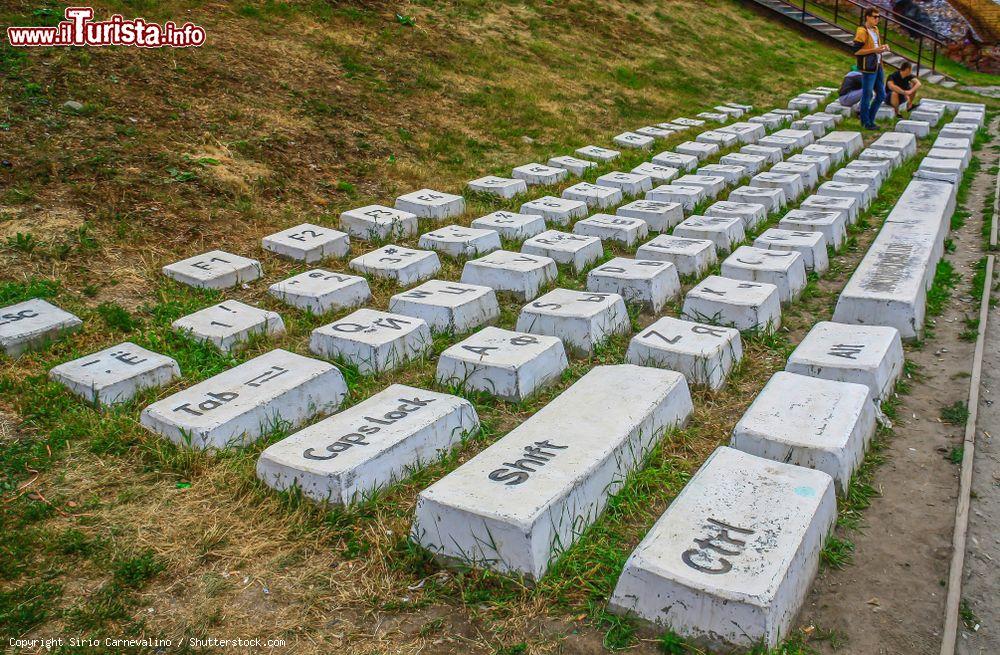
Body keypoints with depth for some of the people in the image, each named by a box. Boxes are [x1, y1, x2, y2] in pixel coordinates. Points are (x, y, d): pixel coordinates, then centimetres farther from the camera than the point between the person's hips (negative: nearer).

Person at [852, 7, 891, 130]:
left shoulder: (875, 29, 14)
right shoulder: (862, 31, -12)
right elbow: (856, 51, -17)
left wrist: (882, 48, 4)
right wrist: (874, 50, -20)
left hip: (878, 67, 9)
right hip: (868, 68, -8)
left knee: (881, 95, 11)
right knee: (867, 96, 1)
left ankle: (869, 118, 23)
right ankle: (865, 122, 13)